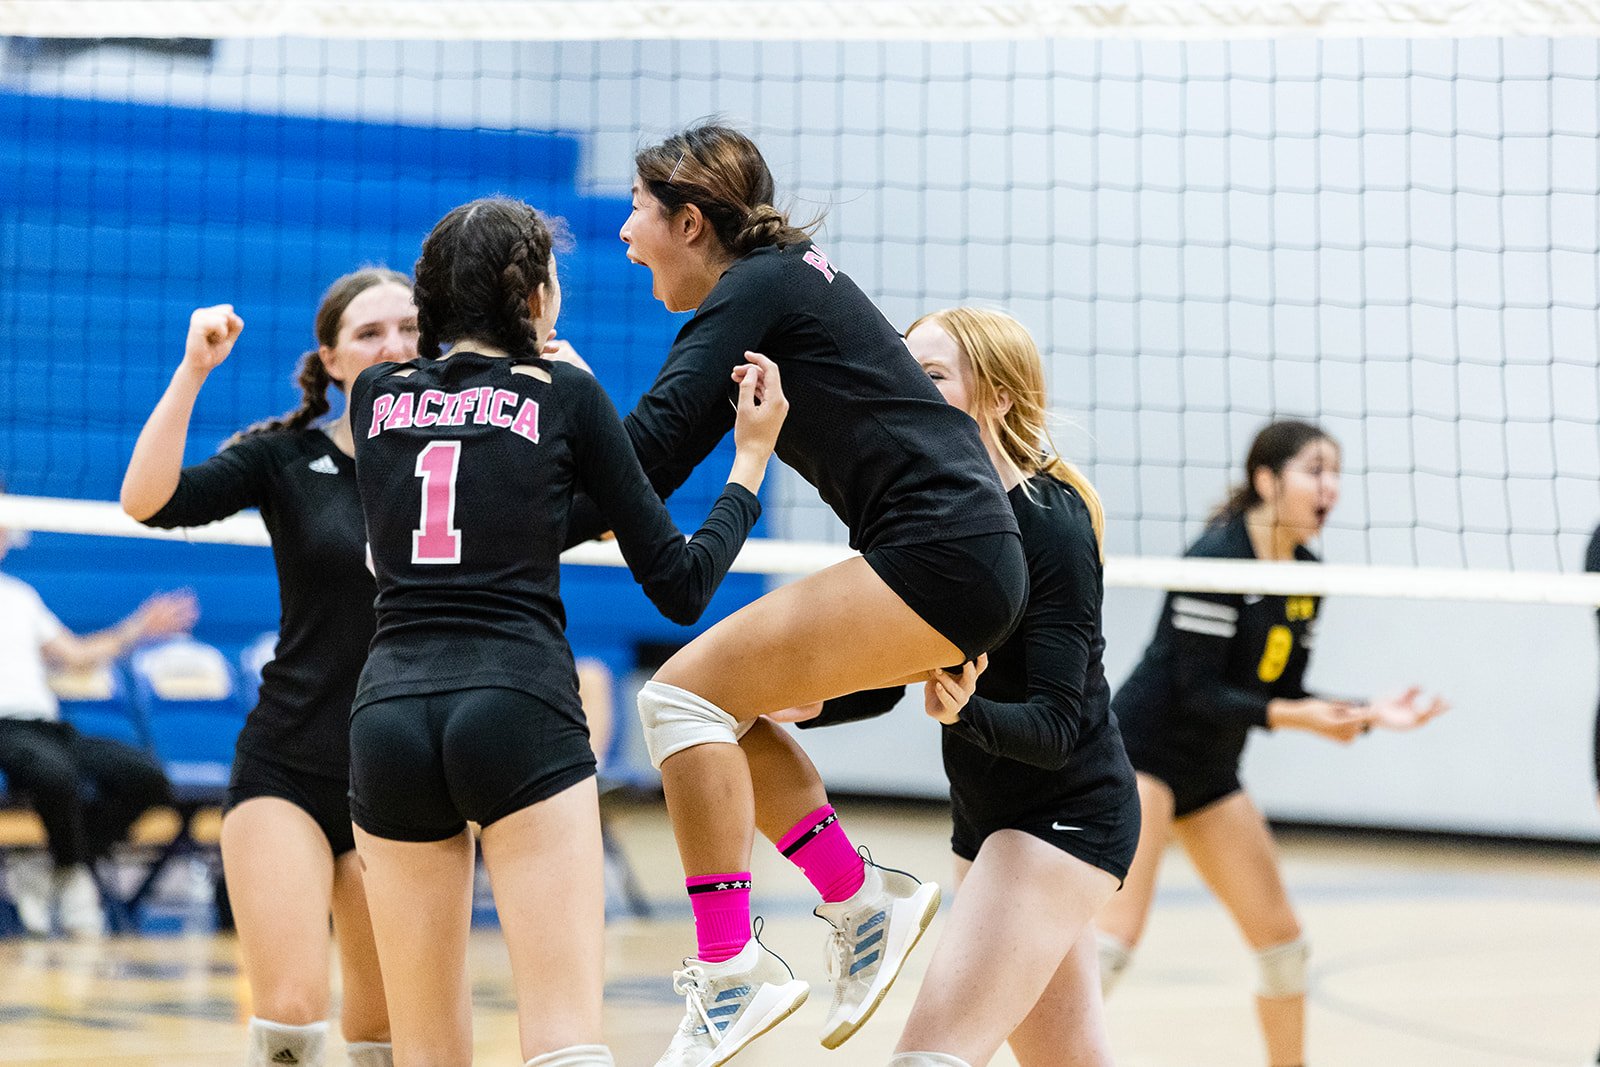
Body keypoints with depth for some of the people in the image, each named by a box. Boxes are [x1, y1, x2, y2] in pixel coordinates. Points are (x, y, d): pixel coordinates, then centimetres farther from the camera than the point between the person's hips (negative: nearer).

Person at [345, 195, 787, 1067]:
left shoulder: (375, 398, 14)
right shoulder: (566, 396, 6)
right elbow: (680, 586, 6)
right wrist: (752, 456, 18)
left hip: (389, 713, 3)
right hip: (521, 708, -3)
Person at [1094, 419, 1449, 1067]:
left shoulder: (1306, 576, 6)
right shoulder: (1217, 559, -19)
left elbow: (1281, 695, 10)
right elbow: (1198, 693, -22)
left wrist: (1368, 715, -1)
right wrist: (1292, 716, -30)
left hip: (1210, 772, 9)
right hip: (1139, 754, -9)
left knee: (1281, 940, 10)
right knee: (1113, 940, -21)